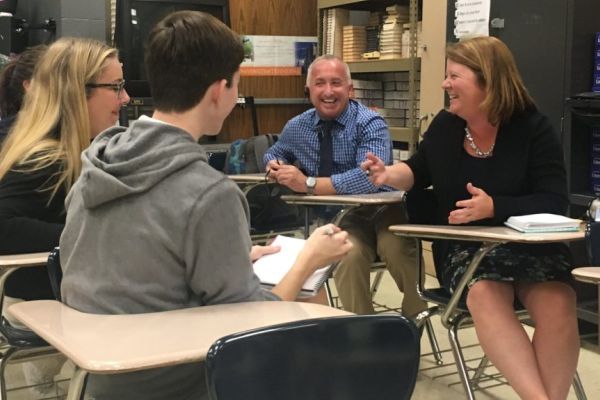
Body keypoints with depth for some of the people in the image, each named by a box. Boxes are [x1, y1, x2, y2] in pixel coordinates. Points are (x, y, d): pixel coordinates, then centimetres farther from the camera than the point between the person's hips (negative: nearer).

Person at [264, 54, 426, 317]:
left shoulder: (370, 124, -12)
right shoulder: (296, 127, 5)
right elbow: (274, 153, 27)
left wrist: (308, 184, -30)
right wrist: (275, 165, 1)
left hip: (381, 210, -2)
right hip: (337, 218, 3)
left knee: (396, 248, -34)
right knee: (350, 254, -32)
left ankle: (414, 324, -7)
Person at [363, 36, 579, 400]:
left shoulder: (533, 128, -6)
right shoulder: (445, 126, 6)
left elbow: (555, 203, -13)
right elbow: (419, 170, 24)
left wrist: (494, 207, -26)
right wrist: (388, 174, 2)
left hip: (531, 244, -1)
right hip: (466, 245, 2)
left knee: (557, 306, -32)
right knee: (484, 295, -34)